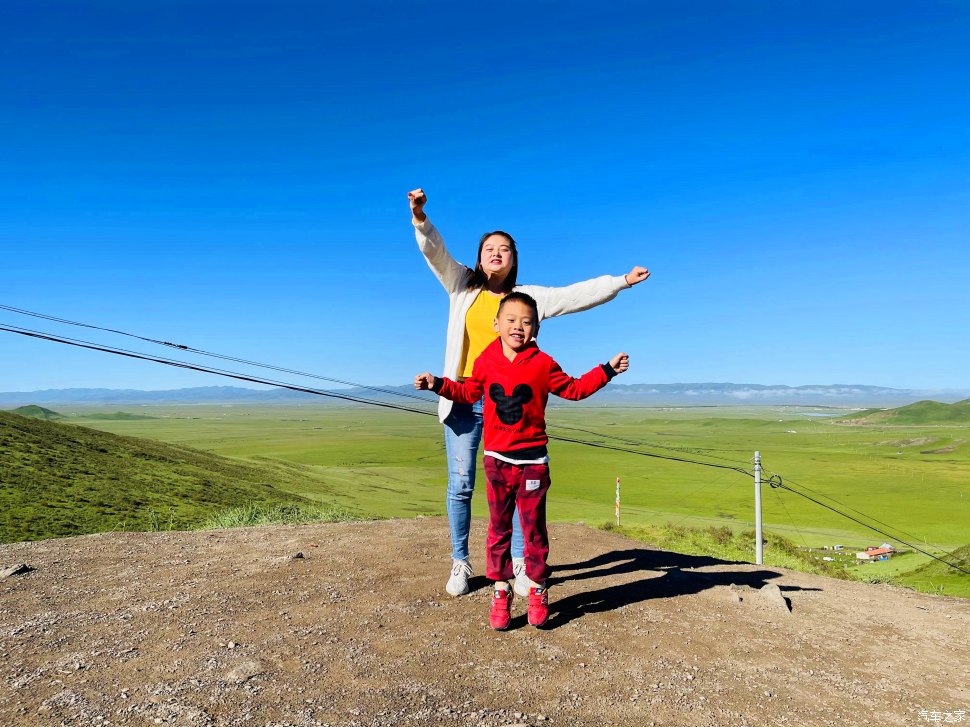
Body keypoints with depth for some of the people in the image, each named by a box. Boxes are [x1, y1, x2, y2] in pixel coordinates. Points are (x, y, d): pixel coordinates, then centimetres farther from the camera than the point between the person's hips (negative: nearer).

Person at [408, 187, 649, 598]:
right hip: (463, 401, 0)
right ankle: (460, 564, 17)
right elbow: (435, 252, -3)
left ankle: (520, 565, 15)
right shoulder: (462, 286, 8)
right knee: (460, 484, 3)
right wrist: (420, 218, -20)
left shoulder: (529, 297, 8)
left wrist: (622, 281, -1)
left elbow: (577, 294, 5)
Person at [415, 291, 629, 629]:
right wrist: (437, 384, 9)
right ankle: (501, 591, 19)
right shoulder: (486, 361, 2)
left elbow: (575, 389, 6)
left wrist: (607, 370, 0)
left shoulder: (543, 364, -3)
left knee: (534, 528, 6)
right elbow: (468, 391, 18)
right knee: (498, 528, 8)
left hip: (532, 461, -1)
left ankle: (537, 591, 21)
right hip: (496, 459, 2)